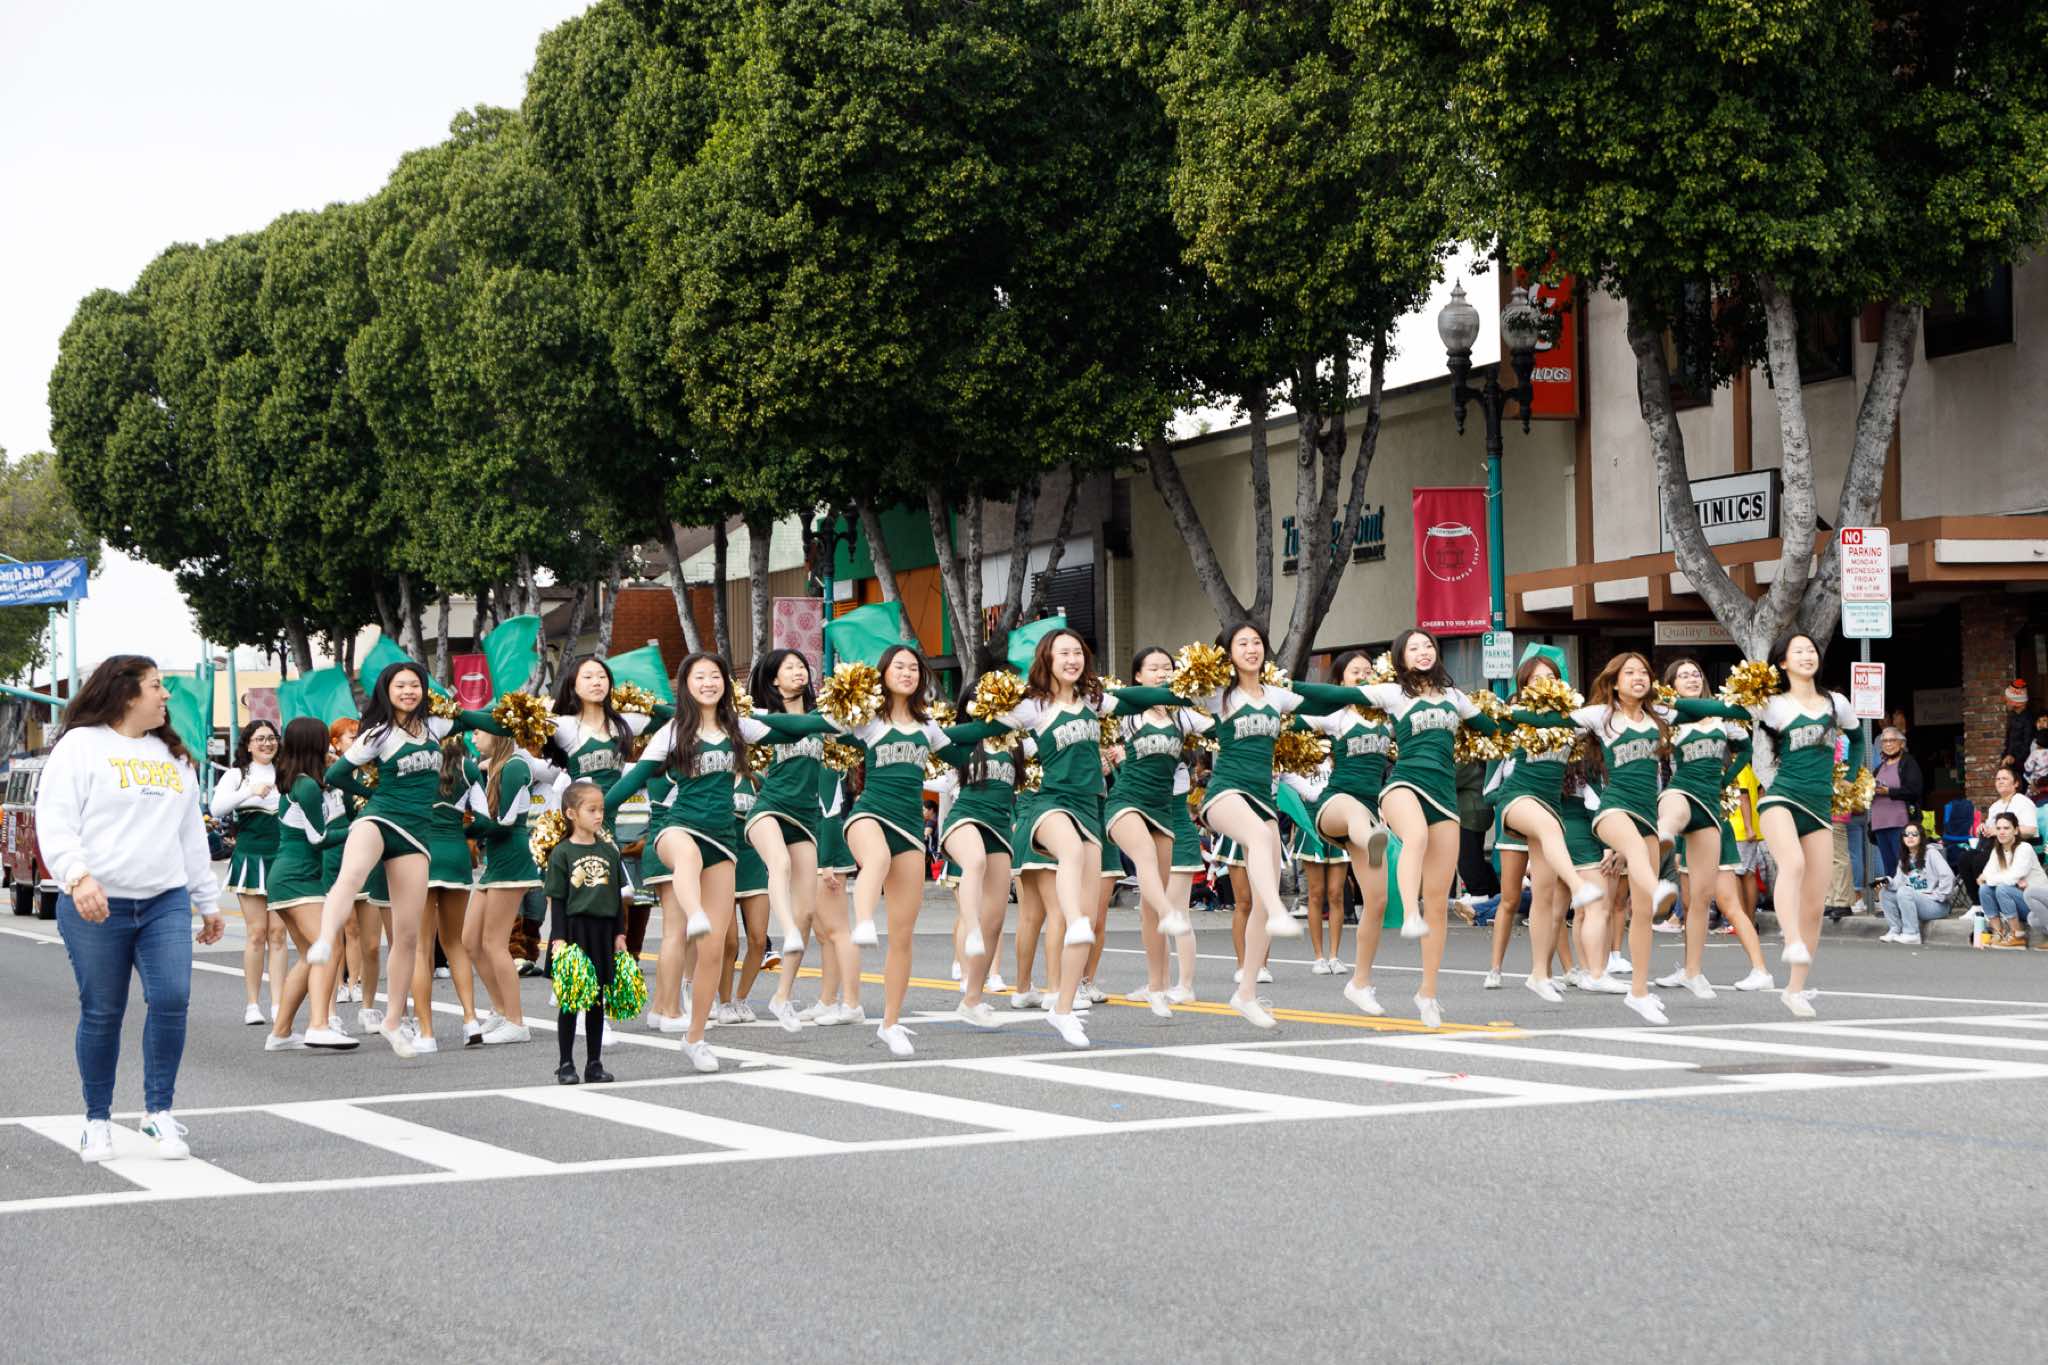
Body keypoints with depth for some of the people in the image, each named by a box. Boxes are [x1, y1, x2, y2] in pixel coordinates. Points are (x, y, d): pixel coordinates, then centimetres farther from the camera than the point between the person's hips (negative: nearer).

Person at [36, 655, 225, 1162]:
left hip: (166, 902, 5)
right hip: (96, 906, -5)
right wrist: (77, 875, -24)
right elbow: (54, 821, -9)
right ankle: (98, 1121, 14)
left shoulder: (174, 756, 20)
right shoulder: (80, 745, 0)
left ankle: (158, 1111, 4)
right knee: (102, 1013, 1)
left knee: (172, 1000, -9)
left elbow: (192, 835, 24)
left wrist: (208, 901, 22)